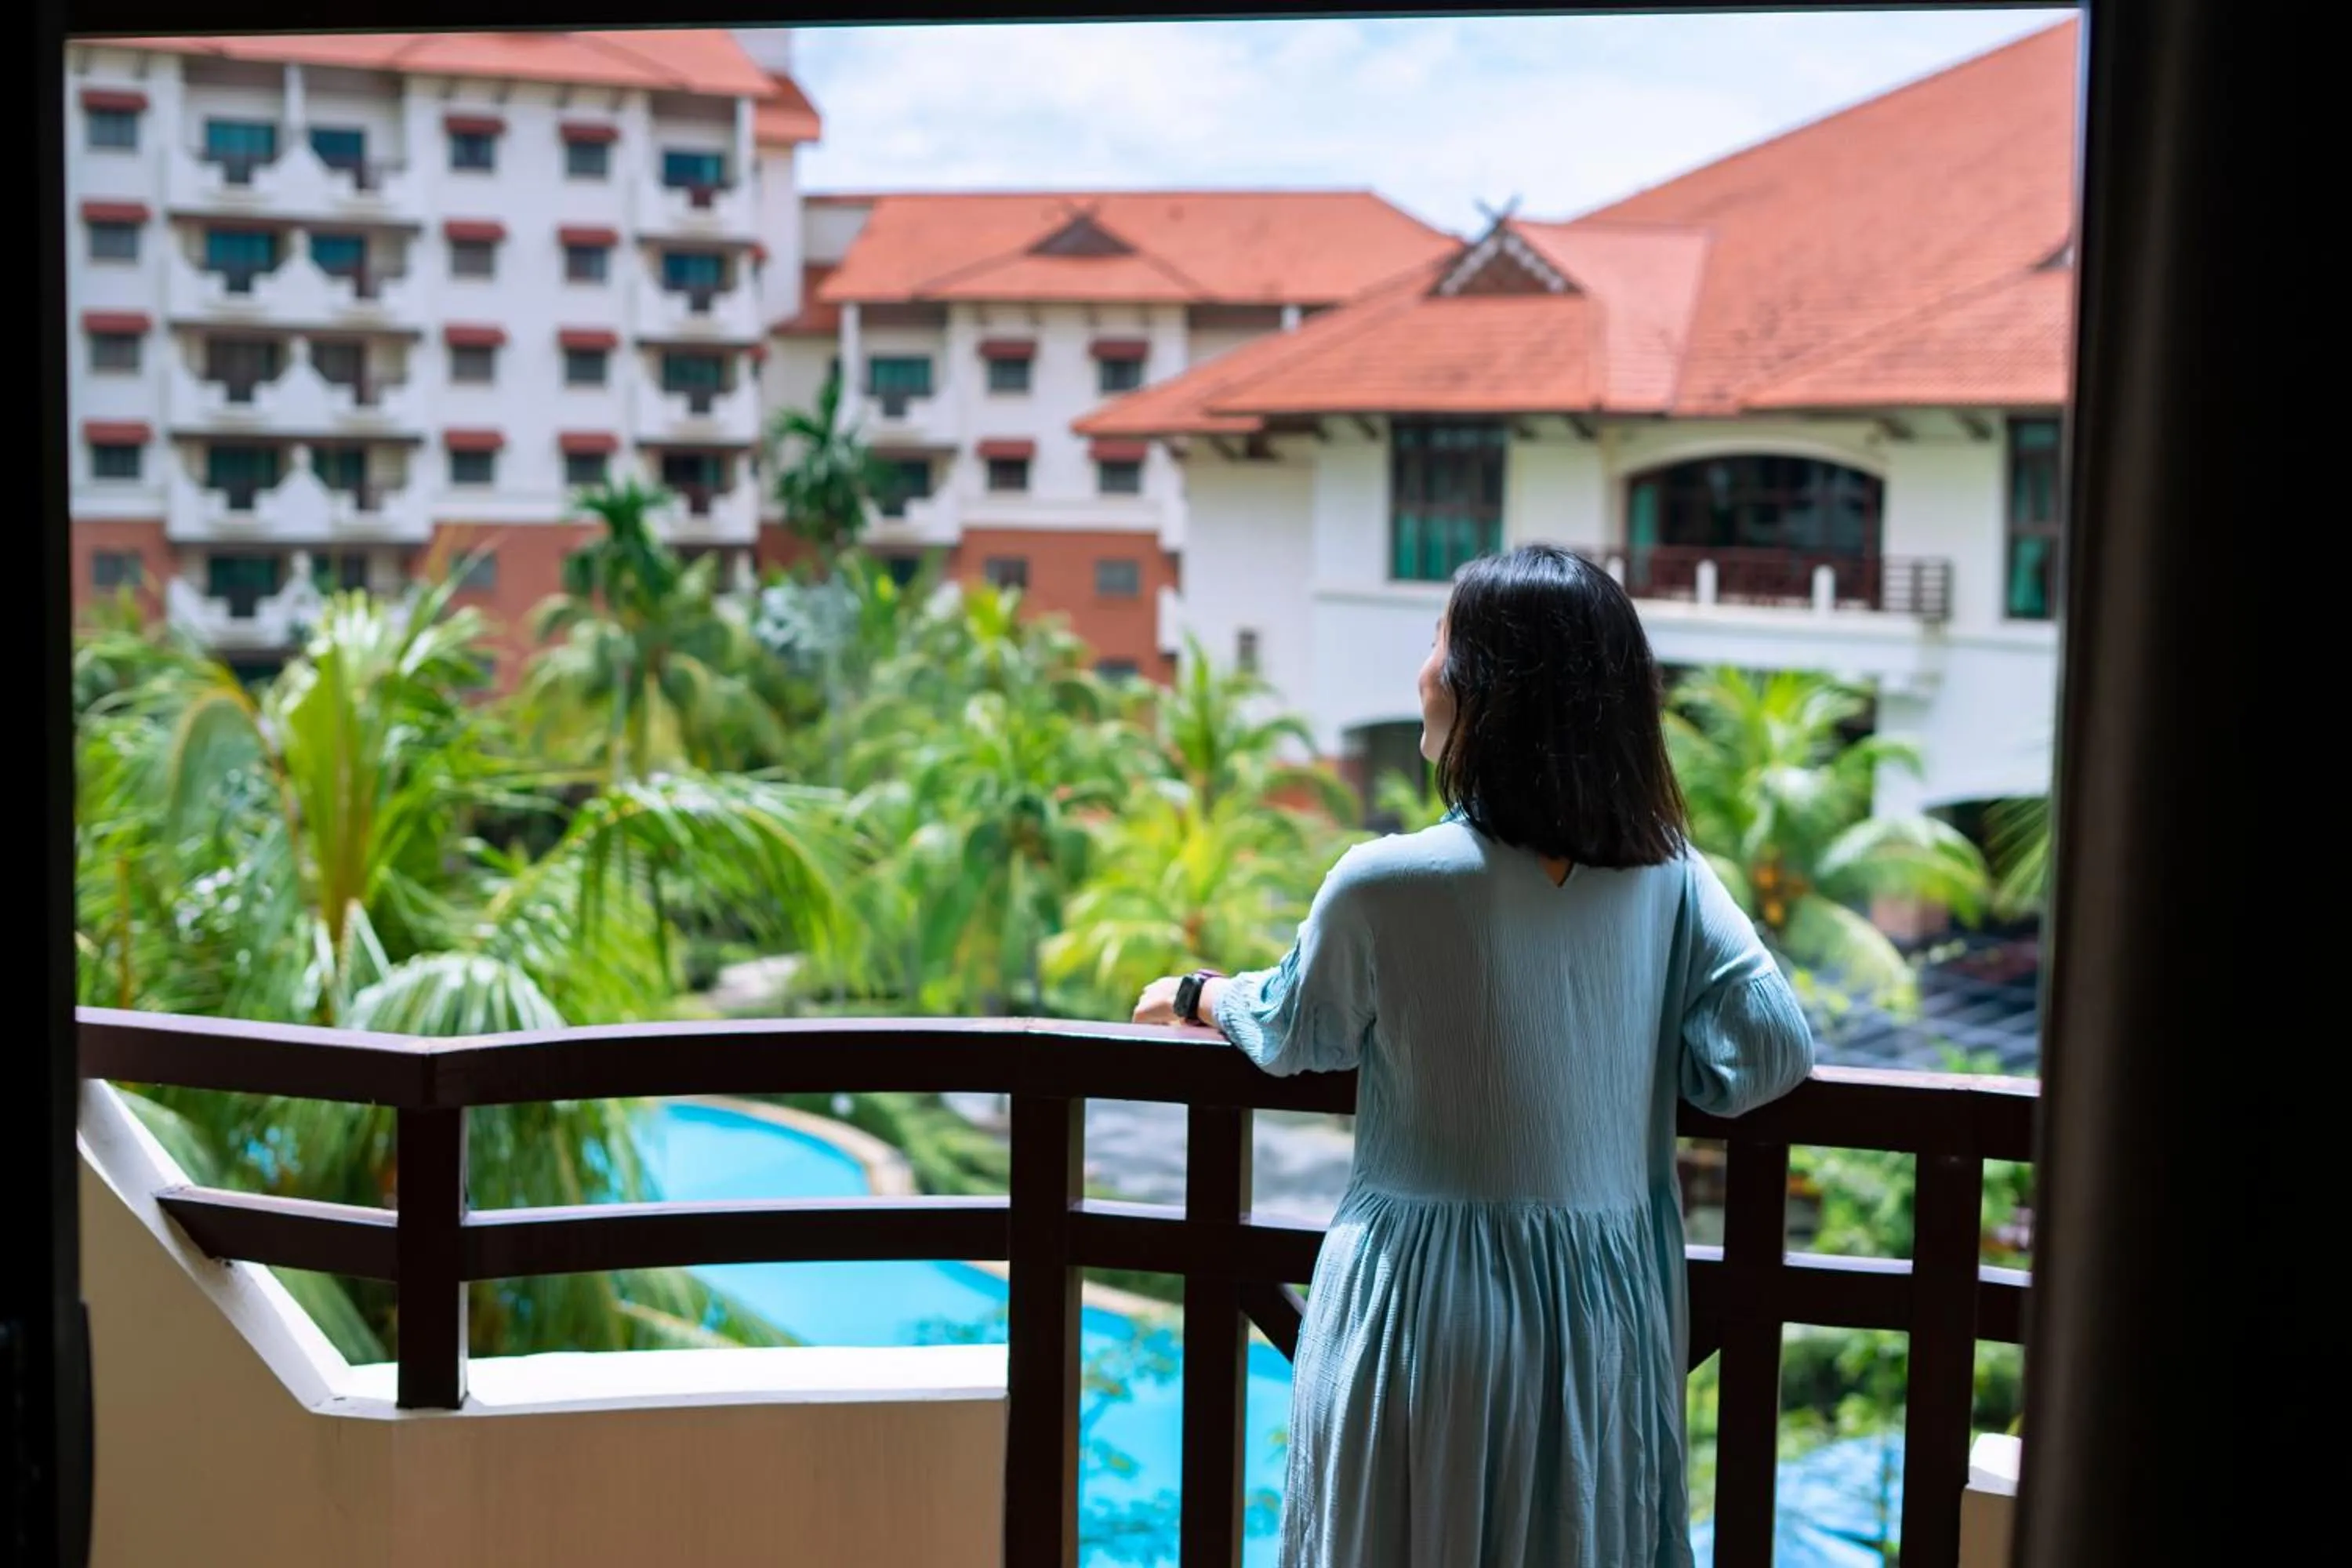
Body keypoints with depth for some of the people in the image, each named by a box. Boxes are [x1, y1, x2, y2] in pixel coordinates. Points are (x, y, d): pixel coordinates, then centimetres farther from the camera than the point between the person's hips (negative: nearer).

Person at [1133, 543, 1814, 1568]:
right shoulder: (1666, 875, -6)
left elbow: (1291, 1034, 2)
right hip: (1610, 1318, 4)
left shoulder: (1385, 885, -16)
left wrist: (1198, 998, 23)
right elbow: (1768, 1050, -5)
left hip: (1426, 1305, -3)